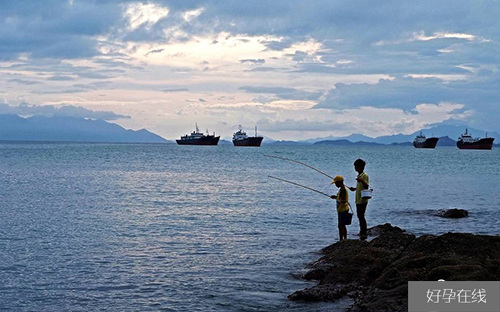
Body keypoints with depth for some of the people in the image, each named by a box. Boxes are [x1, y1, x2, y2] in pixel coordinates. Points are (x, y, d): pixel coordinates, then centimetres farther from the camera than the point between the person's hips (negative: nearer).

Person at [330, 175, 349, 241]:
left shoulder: (343, 190, -20)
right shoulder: (342, 188, 11)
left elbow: (343, 201, -28)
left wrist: (336, 198, -19)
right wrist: (336, 197, 12)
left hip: (343, 210, -10)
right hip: (342, 210, 10)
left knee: (340, 226, -6)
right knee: (343, 226, 16)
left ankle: (341, 241, -3)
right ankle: (345, 239, 23)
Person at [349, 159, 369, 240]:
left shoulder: (365, 176, -15)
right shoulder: (359, 175, 15)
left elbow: (366, 186, -26)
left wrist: (361, 181, -41)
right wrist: (354, 189, 15)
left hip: (362, 200, -10)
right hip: (358, 199, 10)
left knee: (361, 216, -8)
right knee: (359, 216, 16)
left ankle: (364, 234, -4)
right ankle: (362, 231, 26)